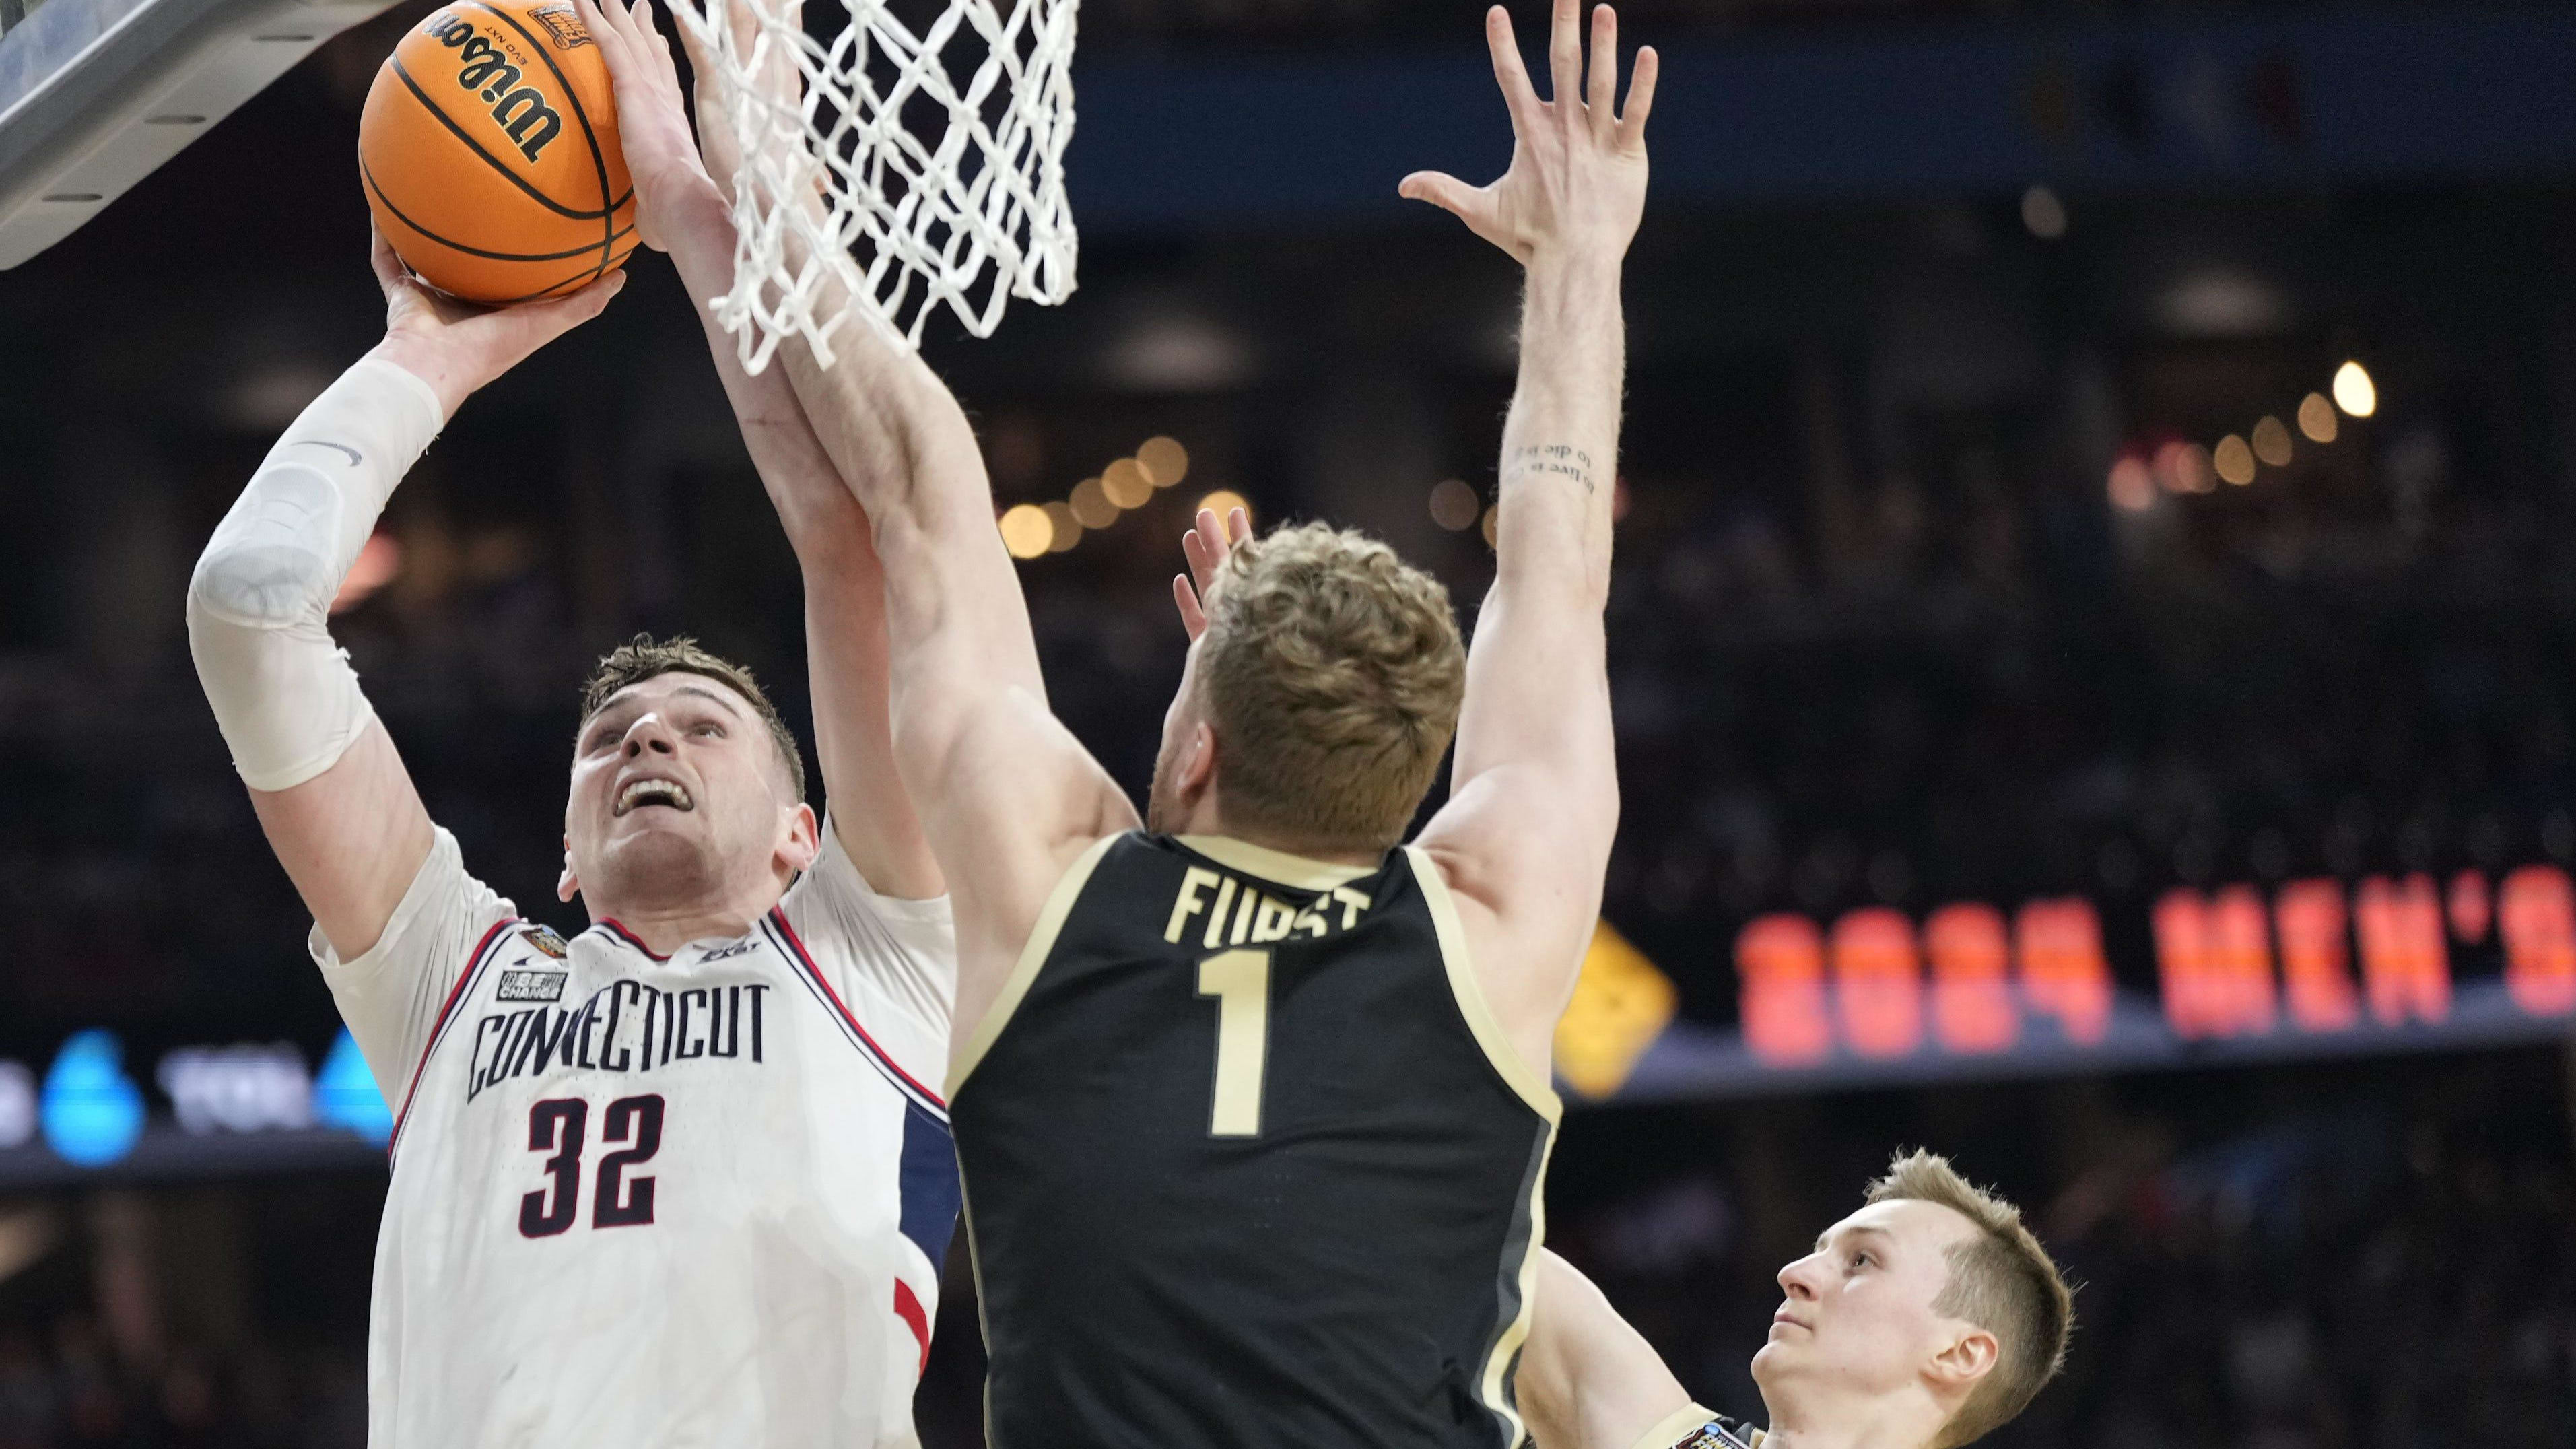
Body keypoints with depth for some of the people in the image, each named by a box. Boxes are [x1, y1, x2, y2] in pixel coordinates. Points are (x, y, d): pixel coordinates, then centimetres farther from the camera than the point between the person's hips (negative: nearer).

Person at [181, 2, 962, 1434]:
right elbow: (250, 597, 24)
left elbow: (860, 537, 17)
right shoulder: (462, 978, 27)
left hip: (797, 1421, -1)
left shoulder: (875, 964, 22)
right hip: (457, 1424, 1)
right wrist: (440, 352, 30)